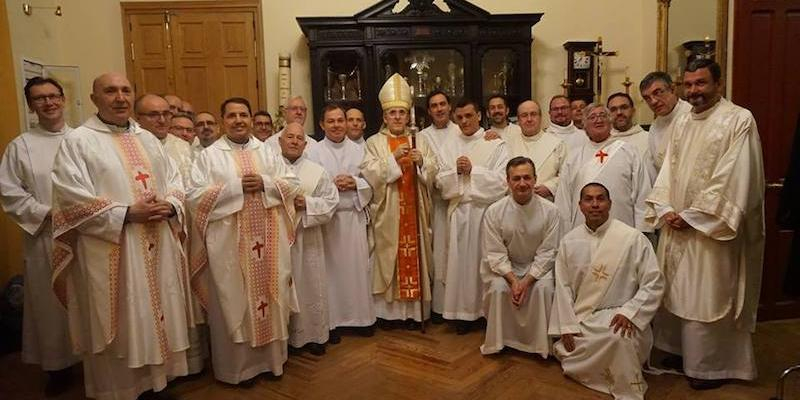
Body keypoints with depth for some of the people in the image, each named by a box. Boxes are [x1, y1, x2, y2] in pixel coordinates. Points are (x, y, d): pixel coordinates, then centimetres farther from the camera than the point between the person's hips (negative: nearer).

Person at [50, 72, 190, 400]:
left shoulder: (148, 139, 14)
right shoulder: (77, 141, -4)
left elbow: (175, 180, 13)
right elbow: (72, 199, -13)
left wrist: (170, 206, -8)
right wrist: (127, 213, -18)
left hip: (157, 248, 6)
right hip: (111, 254, -5)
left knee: (159, 315, 13)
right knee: (120, 329, 4)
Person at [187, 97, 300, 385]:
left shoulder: (267, 152, 10)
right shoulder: (209, 155, -1)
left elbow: (292, 185, 6)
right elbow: (195, 196, -10)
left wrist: (265, 183, -12)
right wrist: (236, 186, -16)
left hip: (268, 242, 3)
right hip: (230, 243, -3)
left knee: (269, 294, 11)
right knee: (235, 301, 5)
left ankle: (271, 358, 27)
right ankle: (237, 366, 20)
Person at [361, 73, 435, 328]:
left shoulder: (419, 141, 11)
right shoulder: (374, 142, 3)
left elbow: (431, 174, 5)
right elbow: (370, 175, -9)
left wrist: (421, 161, -15)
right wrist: (393, 157, -19)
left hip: (413, 211, 2)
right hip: (387, 212, -2)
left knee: (414, 255, 3)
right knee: (389, 256, 0)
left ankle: (413, 310, 12)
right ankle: (390, 309, 10)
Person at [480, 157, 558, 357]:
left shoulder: (549, 210, -12)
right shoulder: (494, 212, -13)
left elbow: (546, 252, -10)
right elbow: (495, 254, -10)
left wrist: (526, 281, -21)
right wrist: (513, 280, -23)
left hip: (537, 266, 0)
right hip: (504, 267, 0)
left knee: (544, 287, -29)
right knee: (498, 288, -28)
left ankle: (540, 342, -7)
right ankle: (497, 340, -4)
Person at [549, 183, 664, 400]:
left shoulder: (633, 238, -8)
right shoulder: (569, 241, 3)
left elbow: (654, 284, -7)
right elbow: (563, 287, 5)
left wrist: (629, 313, -20)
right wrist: (567, 326, -2)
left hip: (616, 316, -5)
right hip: (580, 318, 5)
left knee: (620, 337, -35)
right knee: (567, 357, -6)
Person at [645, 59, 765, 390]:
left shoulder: (739, 120, -9)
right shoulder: (682, 123, 11)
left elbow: (732, 179, -16)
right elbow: (668, 171, 10)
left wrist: (692, 217, -16)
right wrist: (665, 210, -5)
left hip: (711, 229, -6)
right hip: (676, 227, 7)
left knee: (710, 296, 2)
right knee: (676, 291, 14)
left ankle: (713, 365, 17)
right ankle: (682, 350, 30)